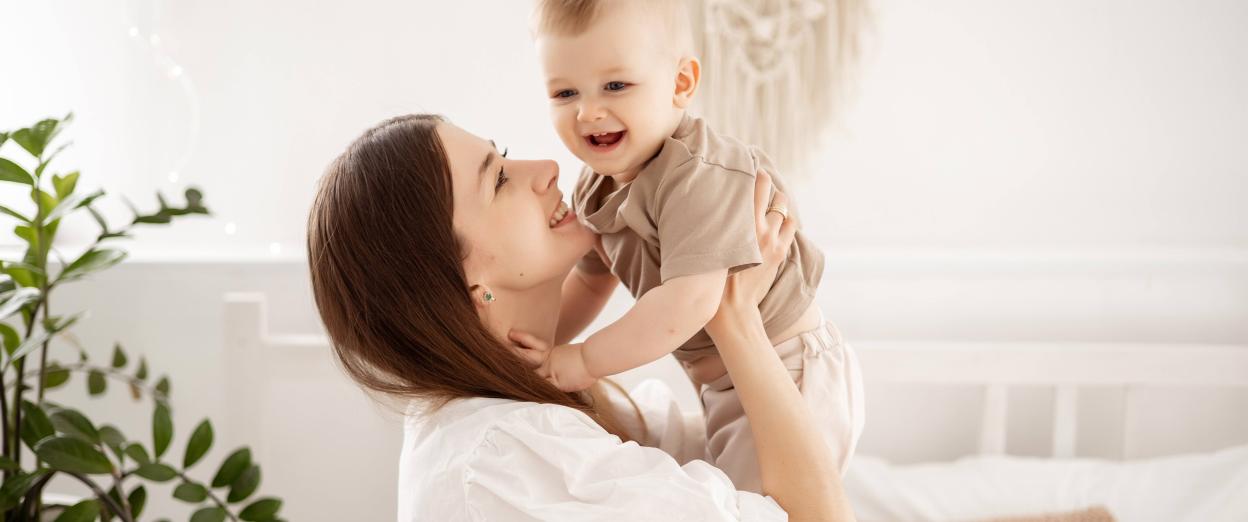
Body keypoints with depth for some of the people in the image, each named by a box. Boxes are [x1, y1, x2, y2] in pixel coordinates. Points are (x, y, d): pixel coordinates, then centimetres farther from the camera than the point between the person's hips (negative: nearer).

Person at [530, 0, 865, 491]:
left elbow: (690, 302, -37)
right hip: (723, 383, 9)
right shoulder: (594, 190, -1)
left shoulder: (699, 177, -30)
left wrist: (585, 360, -27)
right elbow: (589, 281, 14)